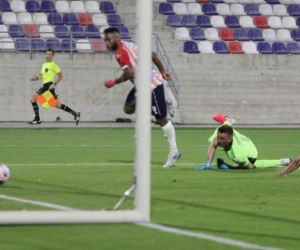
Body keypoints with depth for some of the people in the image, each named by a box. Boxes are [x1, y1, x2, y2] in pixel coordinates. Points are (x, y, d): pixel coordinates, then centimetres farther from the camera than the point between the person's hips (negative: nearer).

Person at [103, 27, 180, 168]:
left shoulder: (121, 52, -17)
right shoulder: (128, 46, 11)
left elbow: (129, 74, -26)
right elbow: (153, 55, 13)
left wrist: (114, 82, -10)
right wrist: (162, 72, 19)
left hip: (152, 84, -10)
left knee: (161, 119, -2)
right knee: (128, 109, 11)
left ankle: (174, 152, 5)